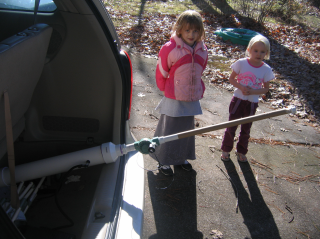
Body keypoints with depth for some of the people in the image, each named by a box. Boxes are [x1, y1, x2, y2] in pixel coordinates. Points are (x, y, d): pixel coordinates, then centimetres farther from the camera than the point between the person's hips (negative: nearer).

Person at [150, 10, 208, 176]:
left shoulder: (202, 50, 0)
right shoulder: (169, 48, -16)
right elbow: (161, 73, -5)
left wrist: (197, 90, 15)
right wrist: (166, 91, 5)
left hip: (192, 99, 5)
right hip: (174, 100, -5)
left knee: (187, 130, 18)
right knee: (169, 132, 7)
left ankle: (181, 157, 40)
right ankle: (163, 161, 27)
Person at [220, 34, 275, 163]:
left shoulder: (266, 69, -8)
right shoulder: (241, 63, -12)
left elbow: (266, 88, -1)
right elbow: (231, 78, -3)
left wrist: (253, 91, -20)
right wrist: (241, 87, -21)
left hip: (252, 103, 2)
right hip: (238, 99, -1)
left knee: (246, 129, 16)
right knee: (231, 126, 8)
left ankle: (241, 152, 35)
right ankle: (226, 150, 27)